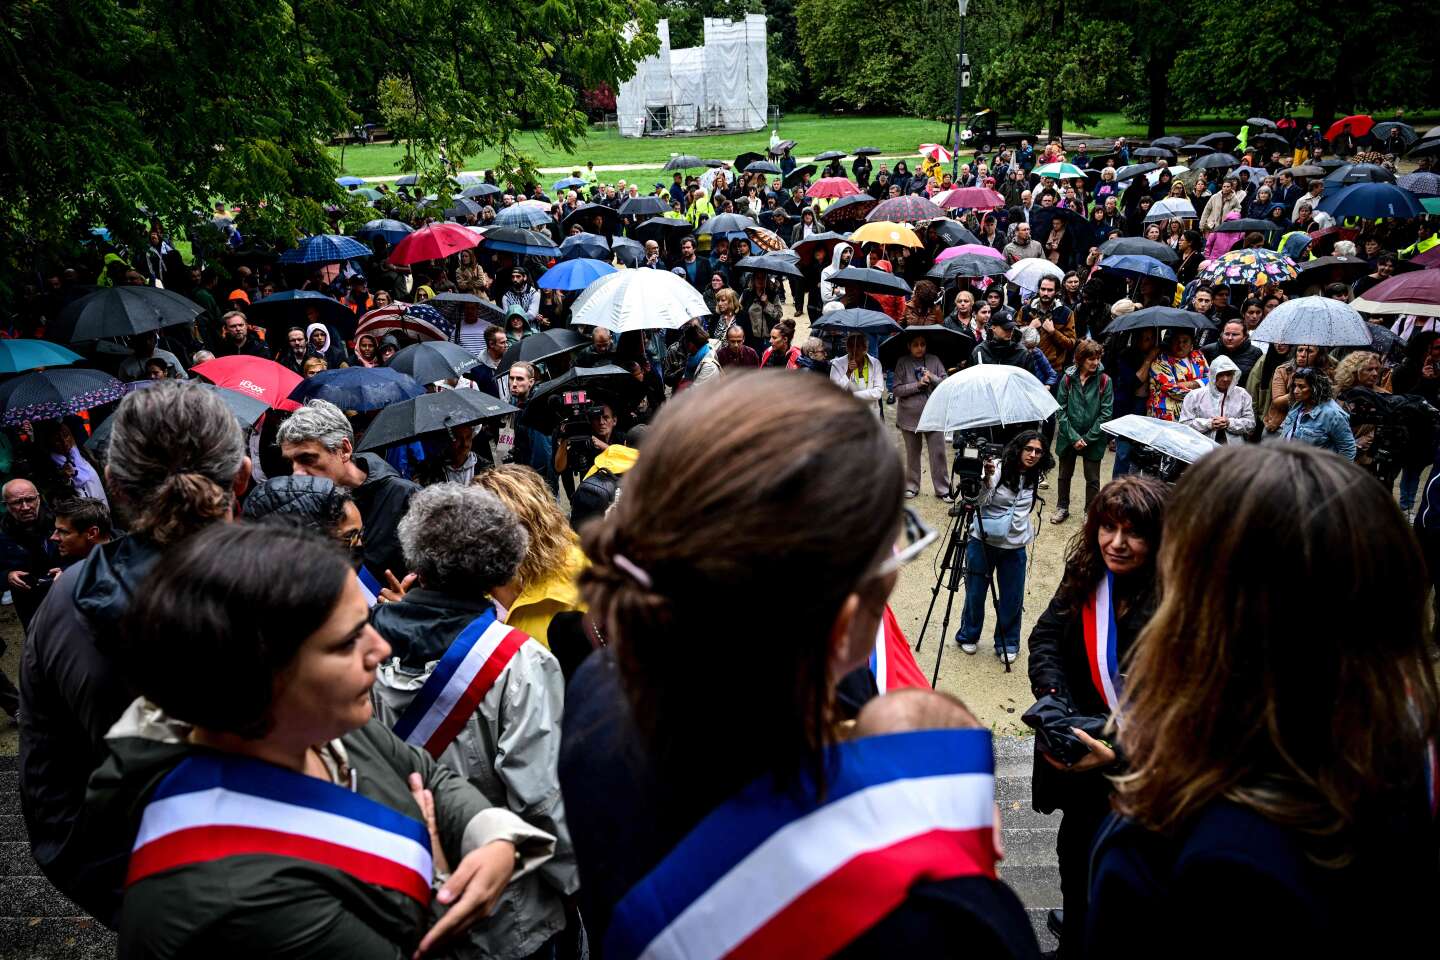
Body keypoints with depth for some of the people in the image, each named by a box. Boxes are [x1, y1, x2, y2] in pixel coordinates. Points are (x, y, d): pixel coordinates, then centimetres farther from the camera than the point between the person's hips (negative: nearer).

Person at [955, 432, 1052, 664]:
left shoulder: (1033, 479, 3)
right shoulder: (998, 468, -11)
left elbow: (1019, 513, 7)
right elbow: (983, 501, -22)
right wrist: (987, 478, -36)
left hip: (1014, 546, 3)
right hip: (982, 540, -3)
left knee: (1012, 598, 6)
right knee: (975, 592, 8)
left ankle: (1008, 644, 25)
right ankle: (968, 636, 31)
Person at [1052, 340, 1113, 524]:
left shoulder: (1104, 381, -10)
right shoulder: (1068, 379, -8)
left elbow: (1105, 413, -10)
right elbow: (1061, 410, -7)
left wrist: (1087, 438, -13)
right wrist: (1074, 437, -14)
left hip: (1093, 438, -1)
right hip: (1068, 436, 2)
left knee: (1092, 478, 8)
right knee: (1065, 474, 17)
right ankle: (1062, 507, 35)